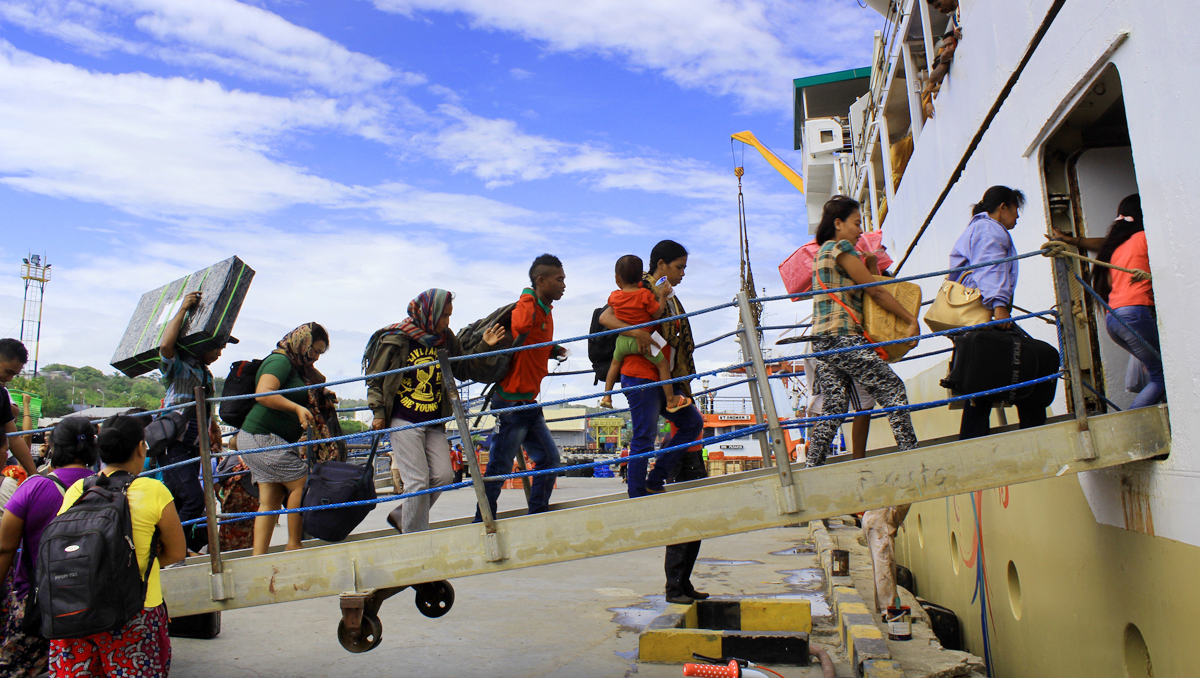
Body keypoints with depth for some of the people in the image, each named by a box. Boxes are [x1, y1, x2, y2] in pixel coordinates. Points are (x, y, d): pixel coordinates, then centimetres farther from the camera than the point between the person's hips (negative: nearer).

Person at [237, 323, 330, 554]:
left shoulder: (296, 367, 18)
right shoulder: (280, 360, -11)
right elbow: (263, 394, -25)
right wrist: (297, 408, -28)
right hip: (262, 438, -10)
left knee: (271, 499, 5)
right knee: (301, 483, -9)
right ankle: (294, 547, -3)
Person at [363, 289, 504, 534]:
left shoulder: (445, 339, 10)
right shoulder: (396, 339, -5)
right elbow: (374, 379, -1)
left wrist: (484, 346, 2)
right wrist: (379, 413, -8)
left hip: (434, 423, 6)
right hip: (404, 422, -5)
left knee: (443, 475, -3)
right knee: (418, 480, -9)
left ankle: (400, 516, 18)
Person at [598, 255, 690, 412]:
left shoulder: (614, 296, -3)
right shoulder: (646, 295, -15)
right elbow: (657, 314, -13)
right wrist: (662, 297, -2)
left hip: (622, 340, 4)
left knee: (615, 364, 28)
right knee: (663, 365, 9)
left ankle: (606, 396, 30)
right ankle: (671, 400, 10)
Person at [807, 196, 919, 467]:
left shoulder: (823, 252, 26)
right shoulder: (841, 248, -3)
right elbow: (876, 291, -4)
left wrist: (870, 262, 13)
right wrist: (912, 320, 1)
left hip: (823, 342, 9)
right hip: (843, 337, -9)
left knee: (832, 410, 5)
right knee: (893, 389, -6)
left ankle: (812, 469, 3)